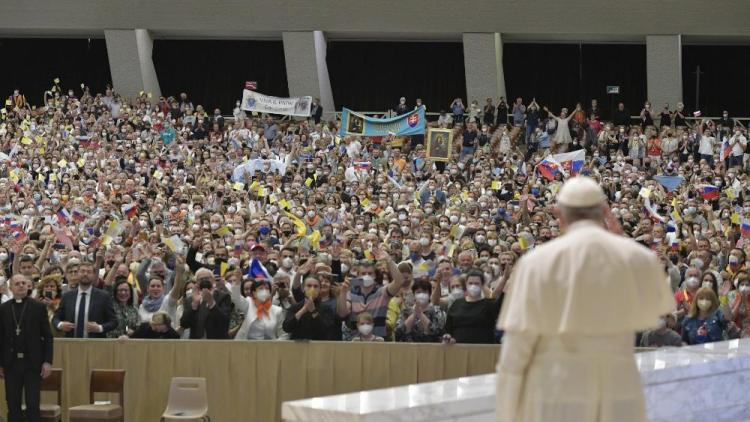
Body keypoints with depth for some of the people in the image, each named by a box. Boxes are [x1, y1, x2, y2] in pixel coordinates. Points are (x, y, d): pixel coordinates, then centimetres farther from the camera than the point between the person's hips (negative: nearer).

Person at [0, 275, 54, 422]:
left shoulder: (39, 307, 1)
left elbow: (47, 337, 0)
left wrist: (47, 361, -7)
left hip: (33, 363, -2)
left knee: (33, 405, -3)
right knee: (13, 406, 6)